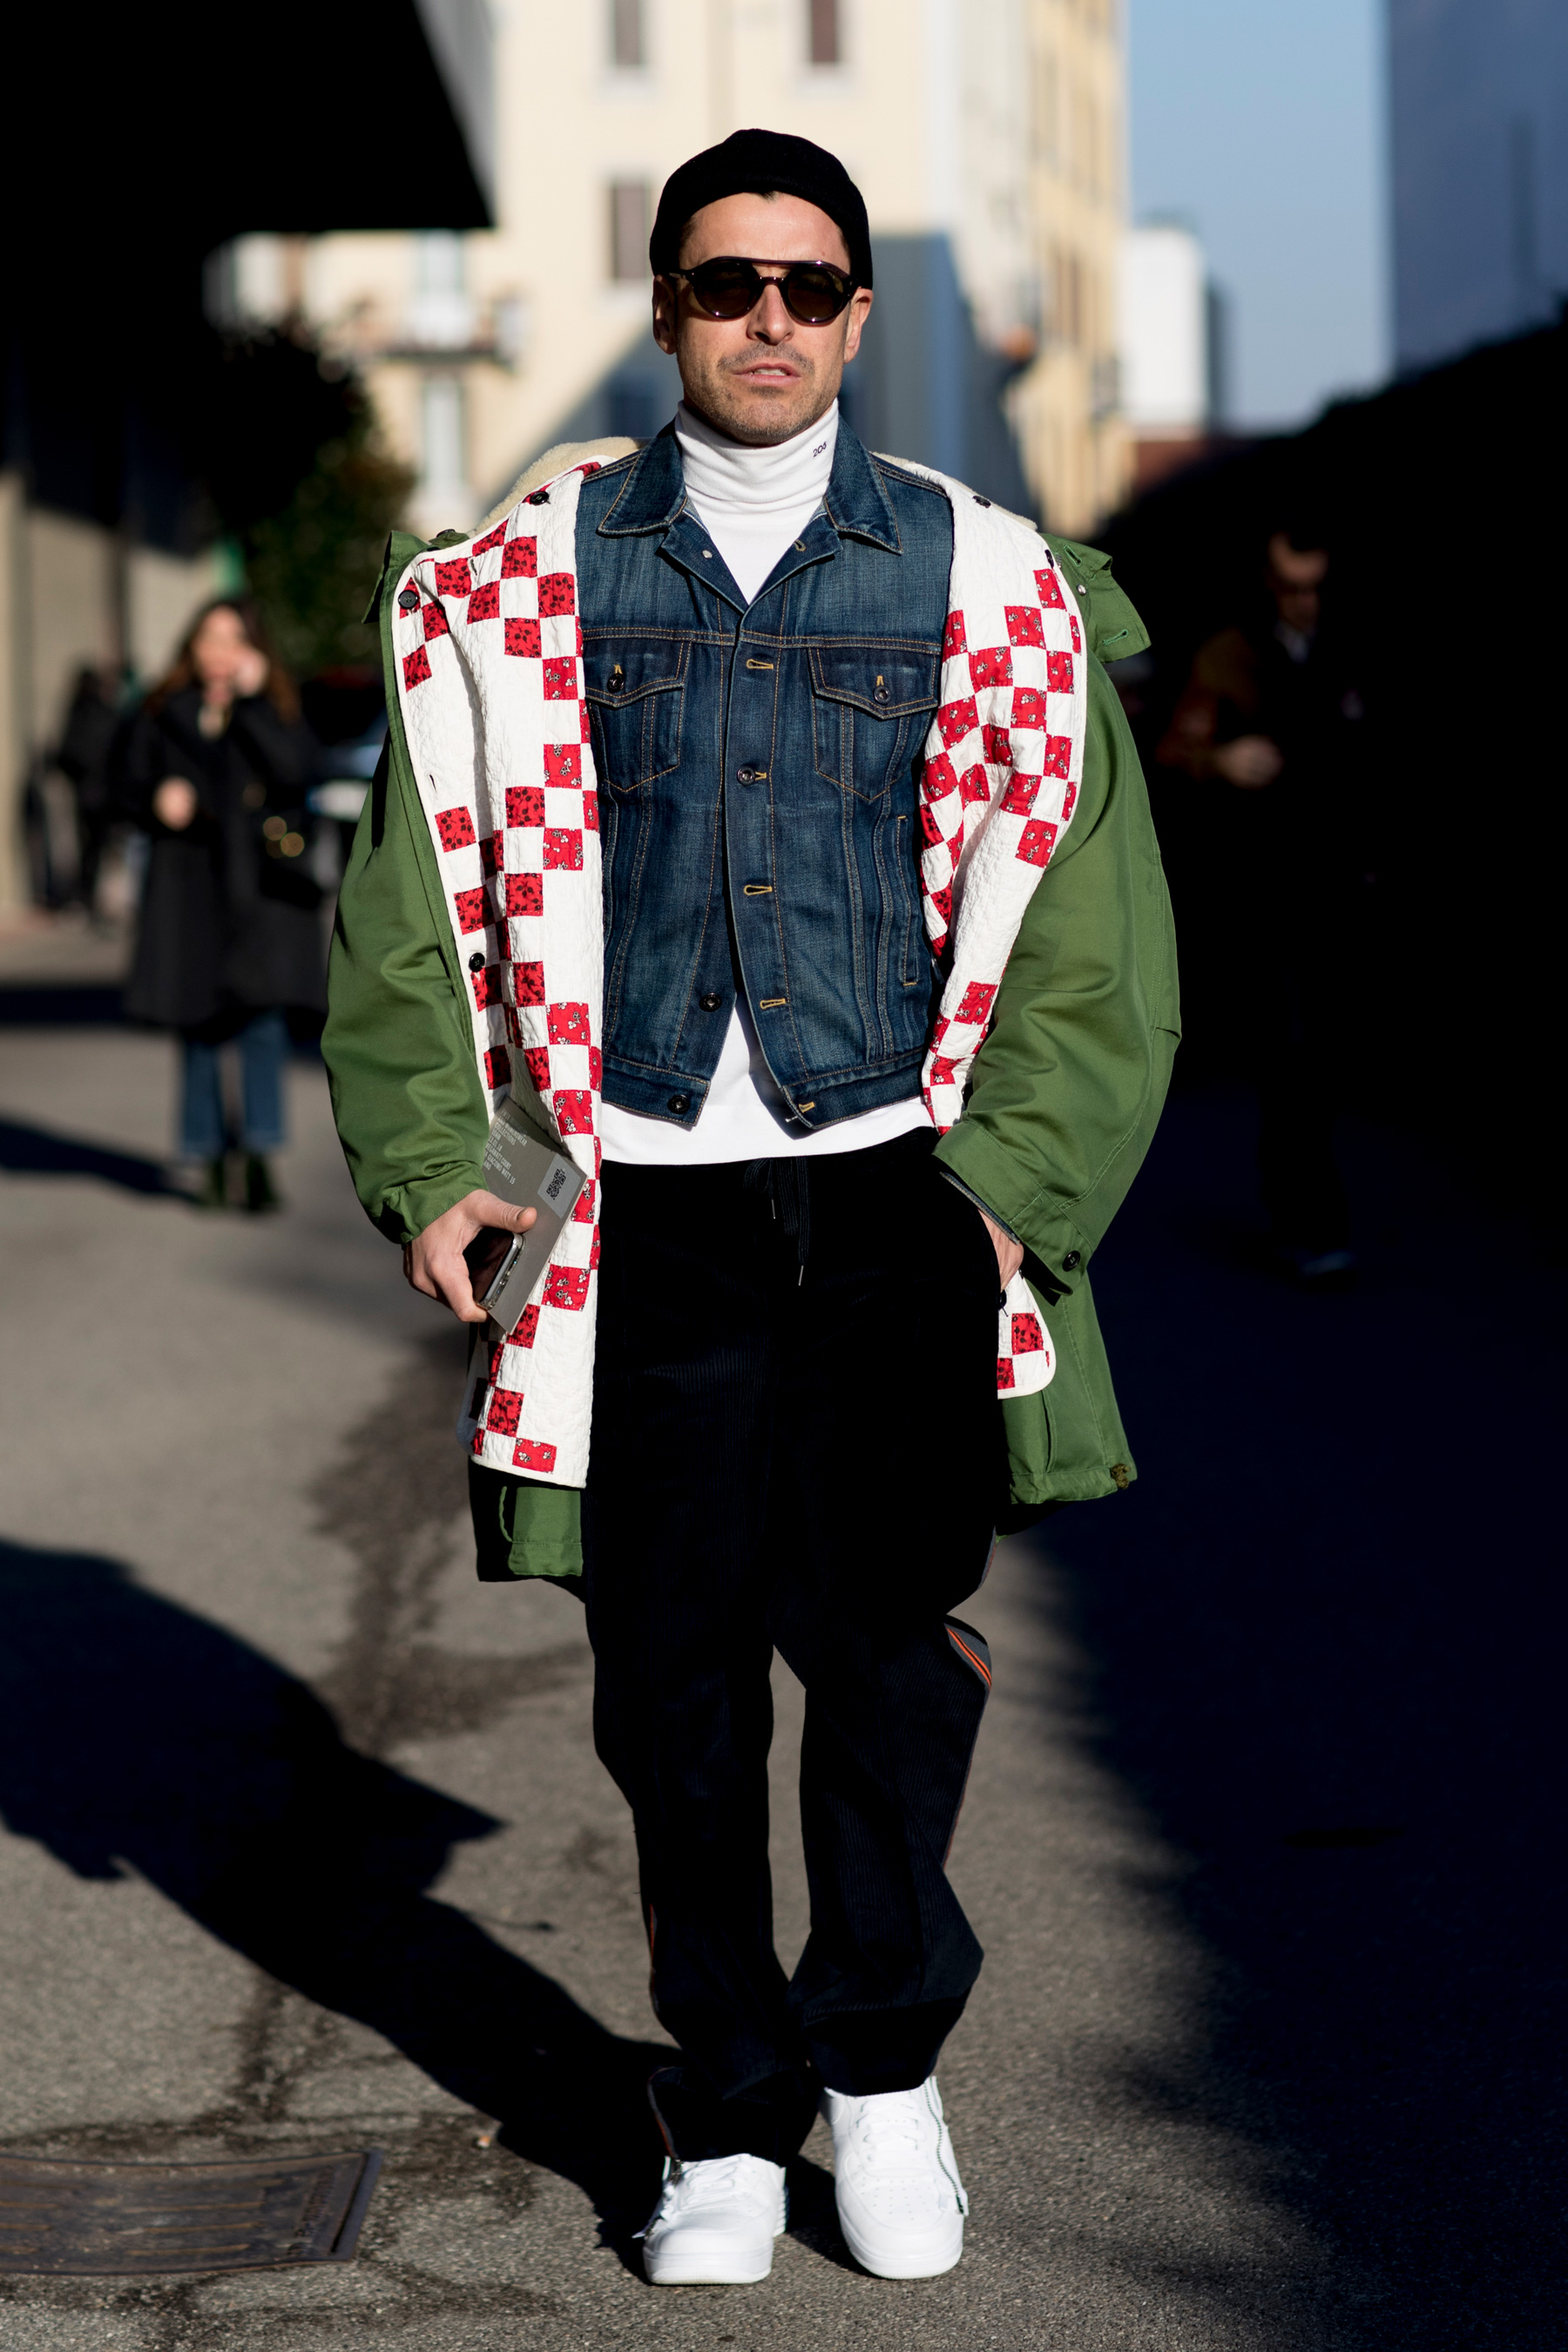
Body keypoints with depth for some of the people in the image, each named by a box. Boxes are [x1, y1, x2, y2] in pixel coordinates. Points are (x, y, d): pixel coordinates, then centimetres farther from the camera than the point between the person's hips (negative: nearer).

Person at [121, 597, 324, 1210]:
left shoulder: (277, 709, 4)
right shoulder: (166, 712, 8)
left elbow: (296, 770, -14)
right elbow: (133, 785, 14)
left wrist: (250, 701, -14)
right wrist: (159, 802, -8)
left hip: (260, 883, -2)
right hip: (189, 879, 2)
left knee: (263, 1015, -11)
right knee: (197, 1022, 4)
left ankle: (260, 1155, -7)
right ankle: (211, 1157, 15)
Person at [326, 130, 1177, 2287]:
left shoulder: (983, 584, 8)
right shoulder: (523, 580, 9)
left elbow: (1085, 921, 8)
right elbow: (414, 896, 12)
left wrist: (1010, 1187, -3)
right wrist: (434, 1161, 0)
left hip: (897, 1197, -1)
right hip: (642, 1206, 1)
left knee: (887, 1640, -7)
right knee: (673, 1682, 4)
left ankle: (882, 2059, 18)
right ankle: (726, 2127, 22)